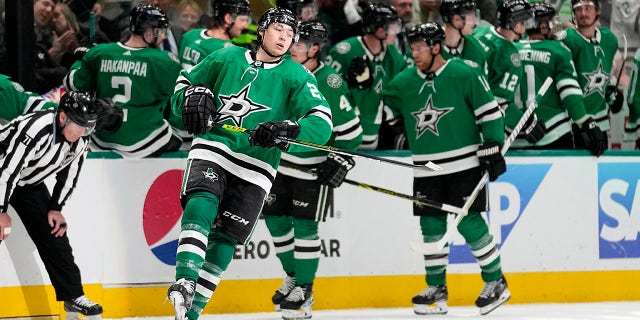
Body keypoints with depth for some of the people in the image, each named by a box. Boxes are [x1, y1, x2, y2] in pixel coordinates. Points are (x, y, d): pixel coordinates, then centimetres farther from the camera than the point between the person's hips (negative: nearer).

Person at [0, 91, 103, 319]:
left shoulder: (80, 140, -11)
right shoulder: (36, 129, -36)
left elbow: (68, 174, 3)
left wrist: (56, 208, -2)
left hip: (30, 185, 7)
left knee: (54, 235, 2)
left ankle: (73, 296, 8)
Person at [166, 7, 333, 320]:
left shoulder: (296, 76, 2)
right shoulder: (227, 57, 9)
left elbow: (321, 123, -9)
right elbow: (185, 81, 20)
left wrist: (285, 131, -27)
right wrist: (193, 96, -4)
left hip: (255, 167, 0)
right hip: (212, 146, 0)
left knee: (224, 239, -2)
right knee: (201, 205, -27)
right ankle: (185, 281, -39)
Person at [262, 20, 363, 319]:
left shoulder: (330, 83, -19)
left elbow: (350, 129, -15)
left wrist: (339, 162, -17)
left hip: (314, 166, -6)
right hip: (282, 160, 6)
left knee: (304, 226, -5)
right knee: (276, 219, 9)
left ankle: (304, 289, 5)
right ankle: (293, 276, 28)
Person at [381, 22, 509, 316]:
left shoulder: (464, 74, -9)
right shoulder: (404, 82, 5)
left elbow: (489, 111, -7)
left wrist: (492, 149, -9)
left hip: (464, 164, -5)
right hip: (426, 169, 5)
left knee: (469, 223, -8)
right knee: (431, 226, 6)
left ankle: (496, 283, 5)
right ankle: (436, 289, 17)